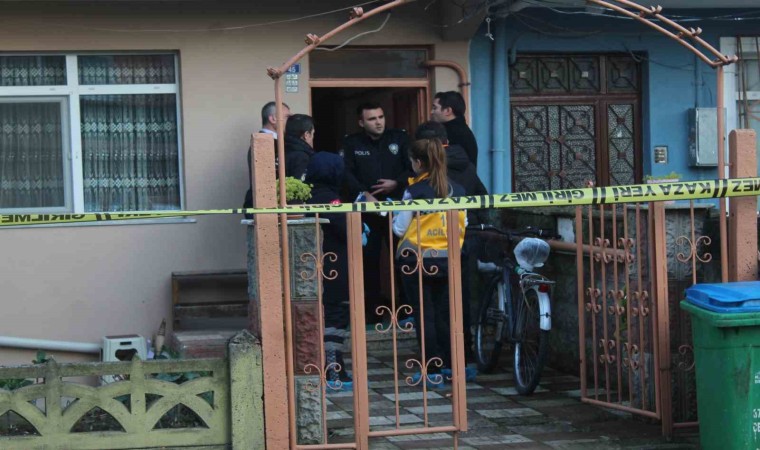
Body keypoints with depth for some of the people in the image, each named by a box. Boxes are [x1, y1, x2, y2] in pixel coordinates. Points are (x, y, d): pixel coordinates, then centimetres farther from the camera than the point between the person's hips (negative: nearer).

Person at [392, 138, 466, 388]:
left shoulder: (414, 192, -12)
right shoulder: (457, 190, 2)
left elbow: (400, 228, -8)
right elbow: (463, 225, 8)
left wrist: (393, 213, 10)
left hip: (418, 260, -4)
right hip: (448, 260, 4)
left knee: (425, 316, 2)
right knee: (444, 314, 14)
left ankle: (432, 371, 2)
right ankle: (451, 365, 17)